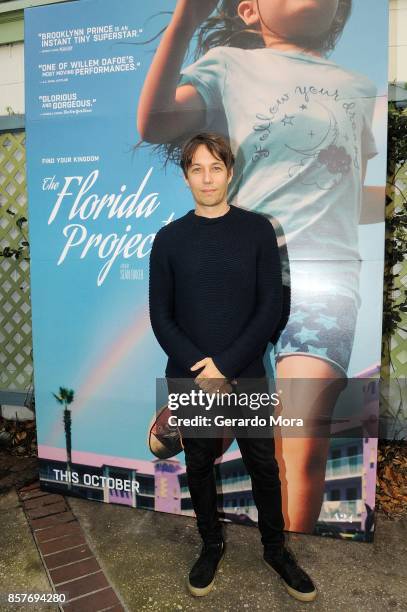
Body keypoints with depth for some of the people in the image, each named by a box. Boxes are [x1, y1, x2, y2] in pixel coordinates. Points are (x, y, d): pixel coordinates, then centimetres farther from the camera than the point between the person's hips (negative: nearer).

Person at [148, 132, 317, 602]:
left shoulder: (257, 229, -3)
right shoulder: (169, 238, 0)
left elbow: (271, 307, -7)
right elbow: (160, 315, -1)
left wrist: (224, 366, -14)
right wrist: (199, 368, -13)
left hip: (247, 375, -1)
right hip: (188, 377, 1)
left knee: (263, 466, 12)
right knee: (199, 466, 15)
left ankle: (275, 548, 36)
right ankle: (211, 545, 38)